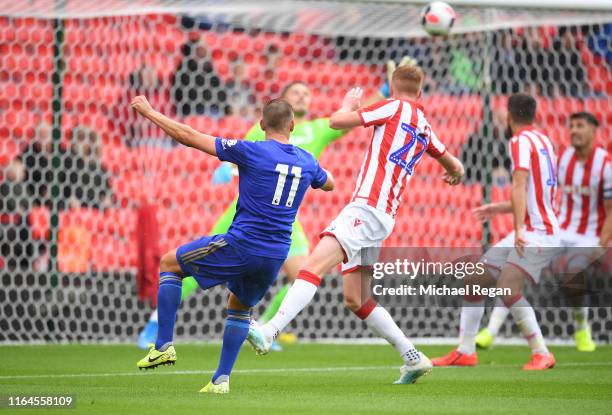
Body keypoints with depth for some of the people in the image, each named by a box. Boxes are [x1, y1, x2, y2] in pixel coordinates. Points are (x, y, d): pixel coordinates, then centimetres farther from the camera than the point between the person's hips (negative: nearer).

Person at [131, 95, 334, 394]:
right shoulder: (306, 161, 7)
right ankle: (222, 379, 21)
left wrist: (149, 112, 0)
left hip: (240, 245, -6)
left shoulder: (252, 151, -10)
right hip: (276, 255, 6)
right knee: (239, 308, 28)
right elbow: (328, 184, 31)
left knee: (169, 263, 11)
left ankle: (164, 345, 4)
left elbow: (190, 137, -9)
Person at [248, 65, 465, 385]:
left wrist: (349, 103, 20)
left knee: (314, 265, -22)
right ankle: (413, 358, 14)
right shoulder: (425, 127, 20)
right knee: (355, 300, 12)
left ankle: (268, 333, -38)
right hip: (383, 217, 9)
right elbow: (454, 167, 35)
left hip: (367, 209, -9)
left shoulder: (396, 108, -1)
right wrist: (454, 174, 60)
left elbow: (338, 121, -2)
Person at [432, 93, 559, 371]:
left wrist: (519, 229, -33)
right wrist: (501, 209, 36)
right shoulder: (542, 140, 18)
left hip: (538, 233, -10)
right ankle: (465, 352, 17)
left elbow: (520, 186, -24)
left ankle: (542, 354, -19)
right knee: (474, 282, 9)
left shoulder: (521, 140, -11)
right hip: (525, 233, 10)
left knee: (507, 287, -27)